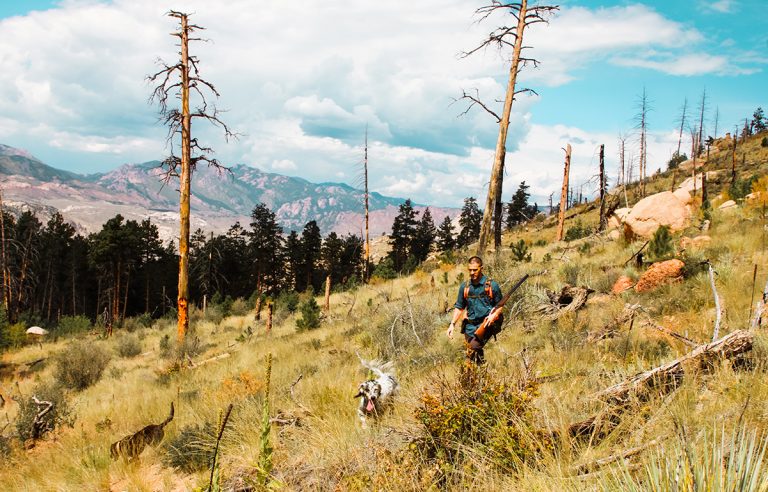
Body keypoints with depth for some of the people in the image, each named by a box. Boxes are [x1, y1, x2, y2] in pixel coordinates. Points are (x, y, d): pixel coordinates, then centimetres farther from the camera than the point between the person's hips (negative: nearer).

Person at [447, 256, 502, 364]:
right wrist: (452, 324, 7)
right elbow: (459, 307, 16)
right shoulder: (464, 287, 9)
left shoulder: (492, 285, -1)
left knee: (475, 346, -26)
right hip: (470, 326, 4)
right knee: (470, 353, 1)